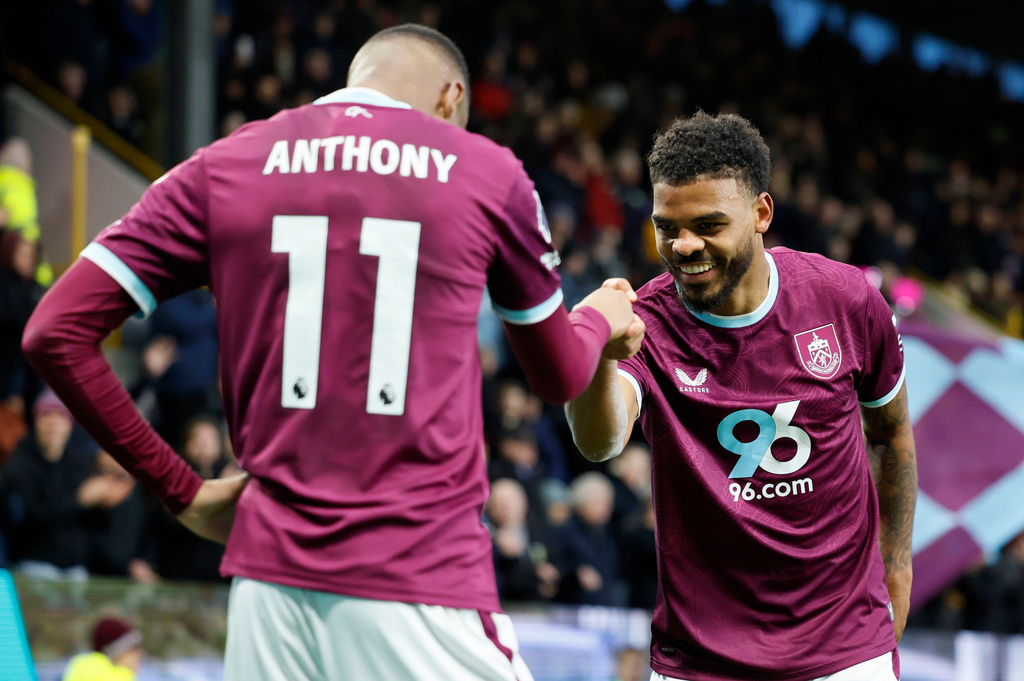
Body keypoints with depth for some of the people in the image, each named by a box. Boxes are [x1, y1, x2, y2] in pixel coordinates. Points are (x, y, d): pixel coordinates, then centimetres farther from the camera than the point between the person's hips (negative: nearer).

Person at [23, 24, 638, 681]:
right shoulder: (487, 173, 4)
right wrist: (601, 318, 41)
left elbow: (56, 333, 3)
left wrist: (182, 490, 9)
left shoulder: (222, 168, 8)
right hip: (426, 578, -3)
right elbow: (560, 378, 18)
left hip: (271, 574, 3)